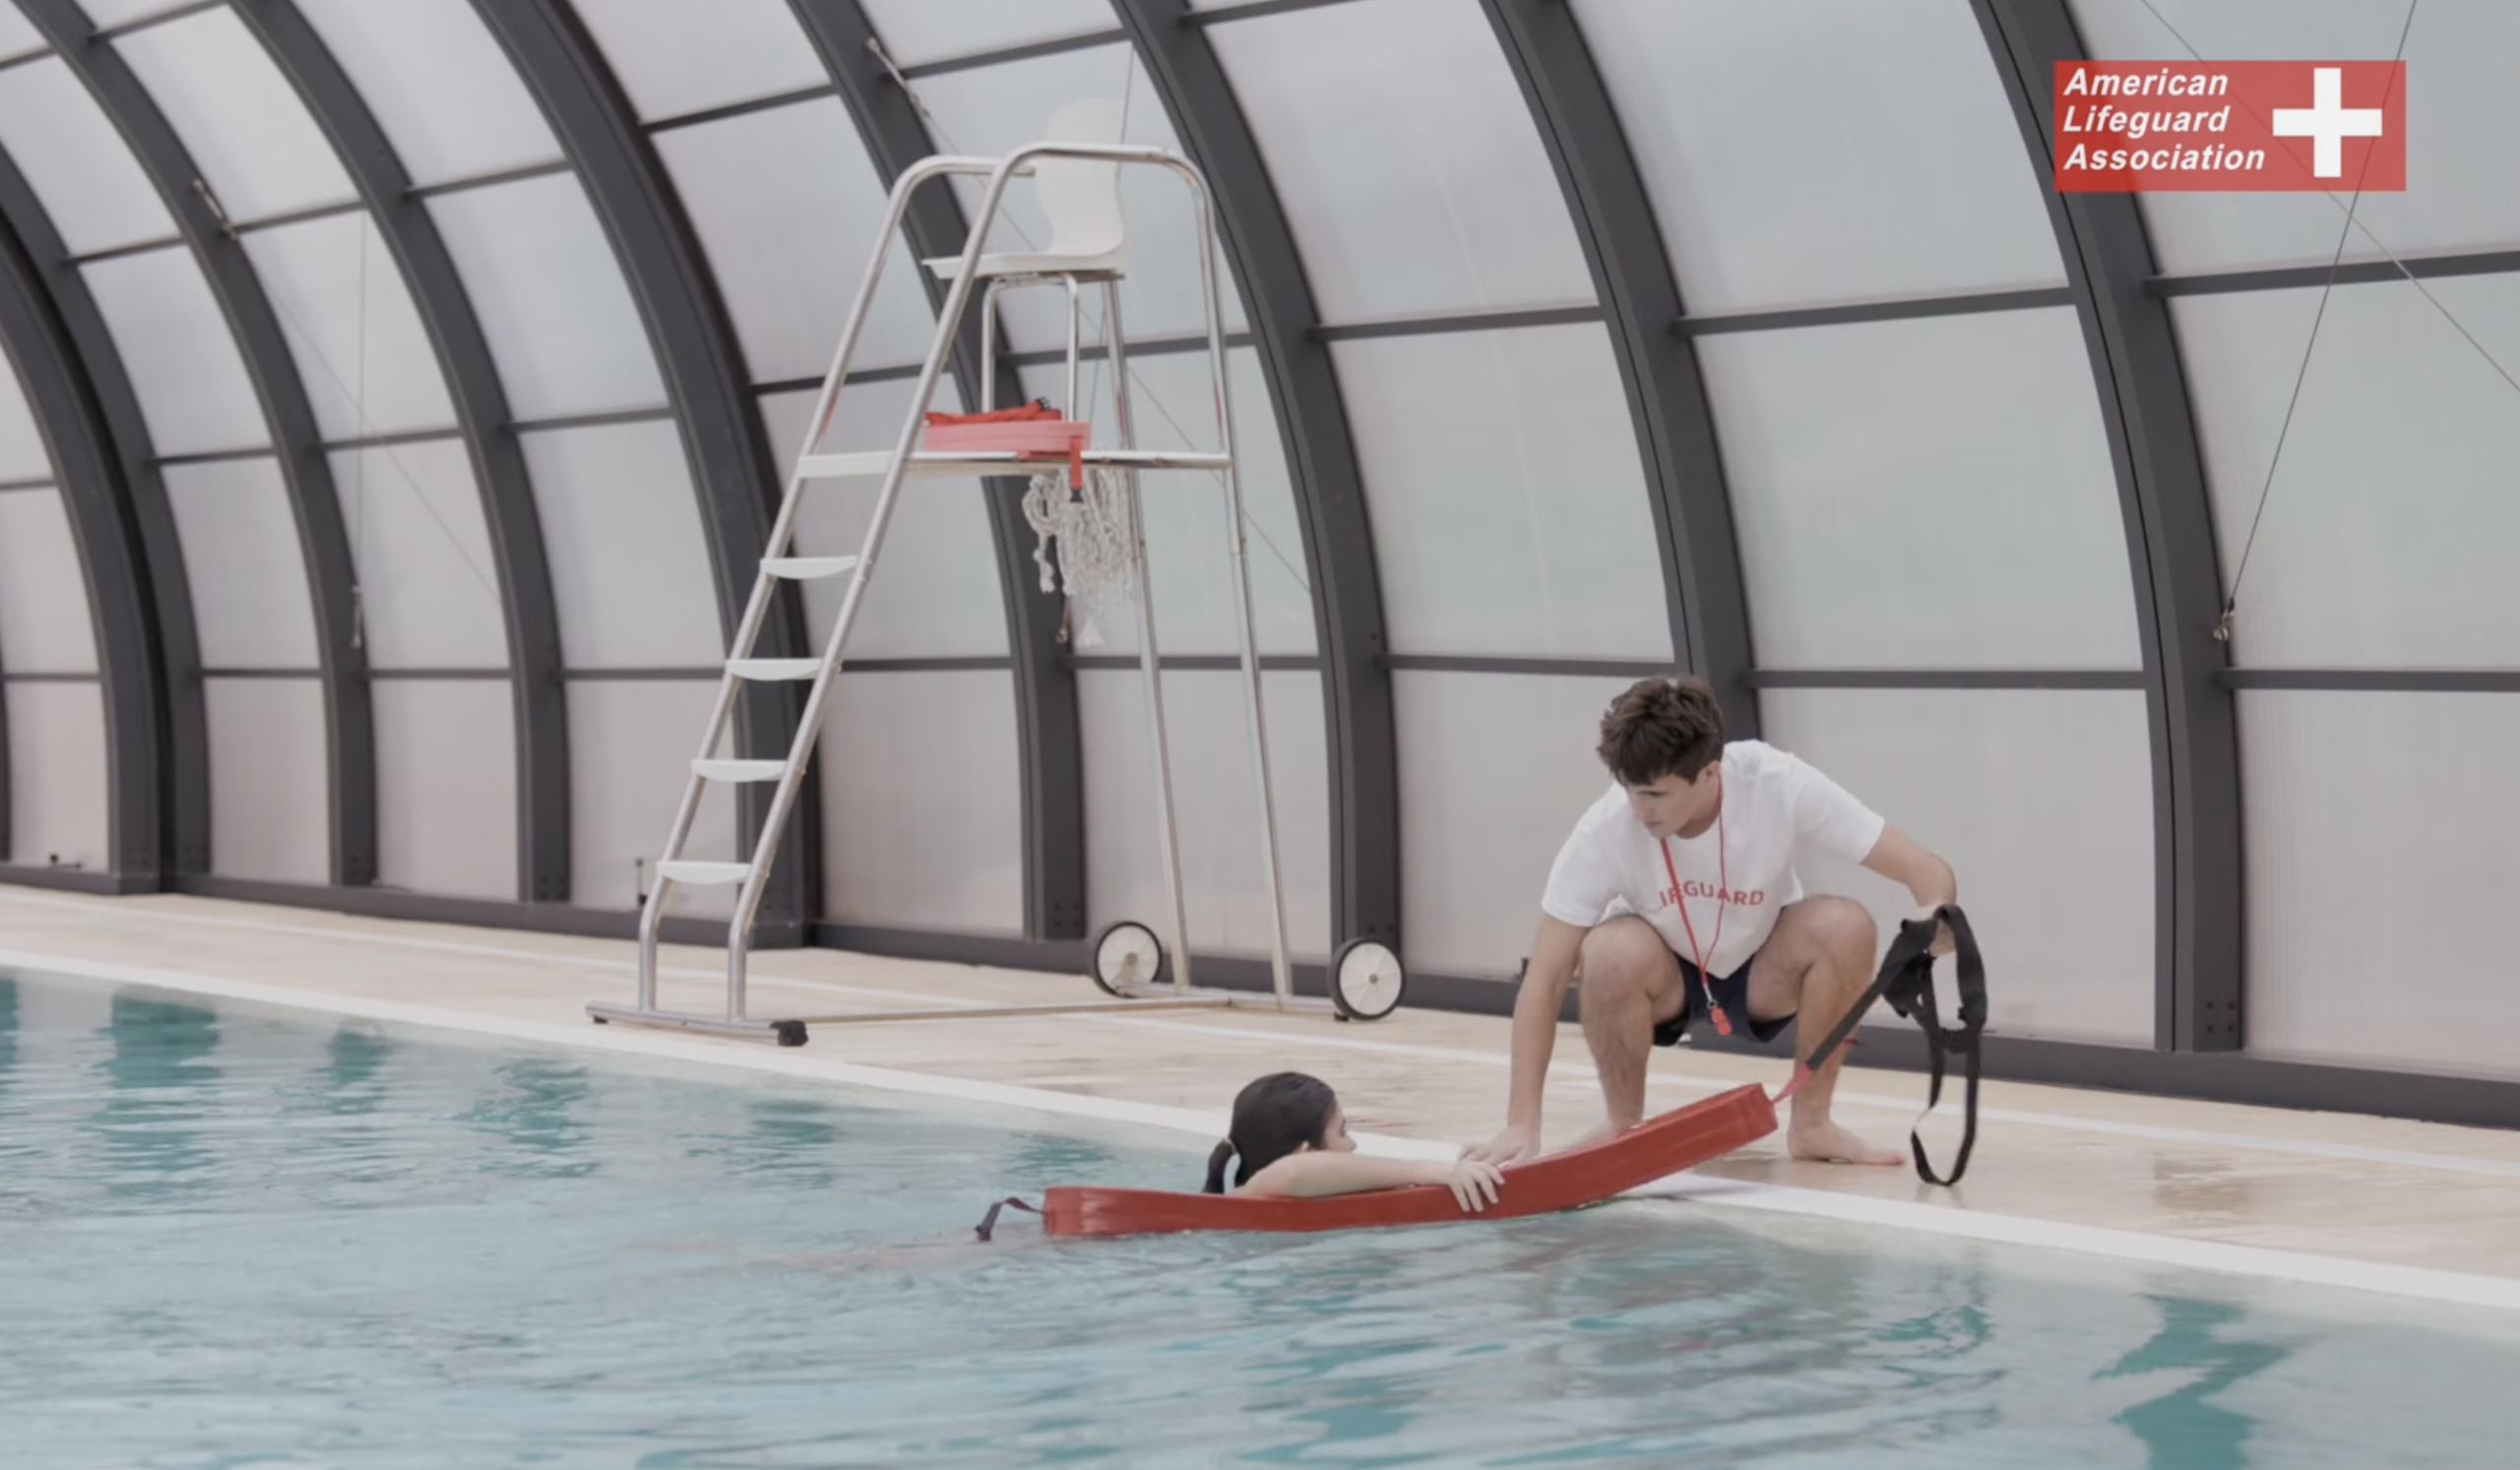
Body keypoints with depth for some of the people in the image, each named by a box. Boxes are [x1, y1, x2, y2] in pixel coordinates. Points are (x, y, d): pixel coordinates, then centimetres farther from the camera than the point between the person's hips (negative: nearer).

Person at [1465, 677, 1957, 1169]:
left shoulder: (1780, 787, -29)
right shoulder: (1606, 831, -29)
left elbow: (1929, 871, -25)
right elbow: (1544, 980, -26)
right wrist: (1522, 1124, -33)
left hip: (1763, 975, 1)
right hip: (1664, 979, -1)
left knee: (1844, 925, -30)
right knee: (1613, 952, -35)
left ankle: (1810, 1123, -10)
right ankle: (1623, 1125, -9)